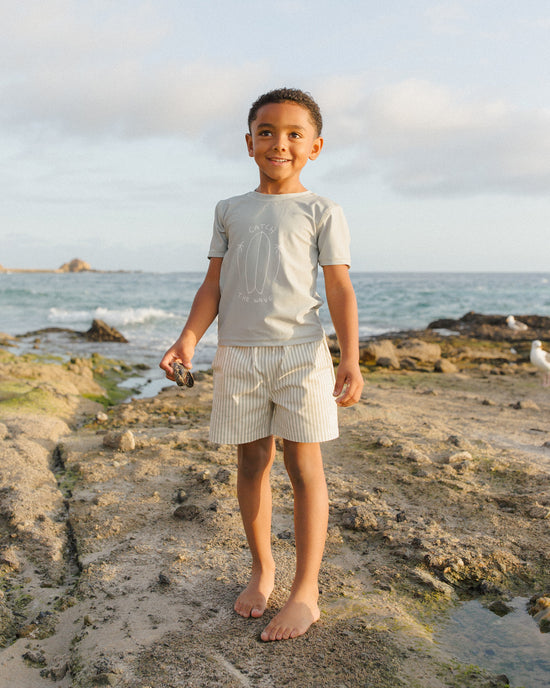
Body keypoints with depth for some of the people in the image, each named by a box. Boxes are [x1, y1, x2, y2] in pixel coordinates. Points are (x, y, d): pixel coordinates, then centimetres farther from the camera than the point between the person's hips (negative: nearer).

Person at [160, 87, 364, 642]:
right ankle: (261, 568, 28)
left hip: (300, 351, -3)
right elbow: (213, 285, 11)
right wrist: (188, 339, -2)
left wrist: (350, 358, -12)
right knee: (252, 461, 10)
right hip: (238, 352, 3)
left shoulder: (322, 212, 4)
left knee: (303, 464, -2)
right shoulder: (230, 211, 14)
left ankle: (305, 592, 8)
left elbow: (339, 290, -2)